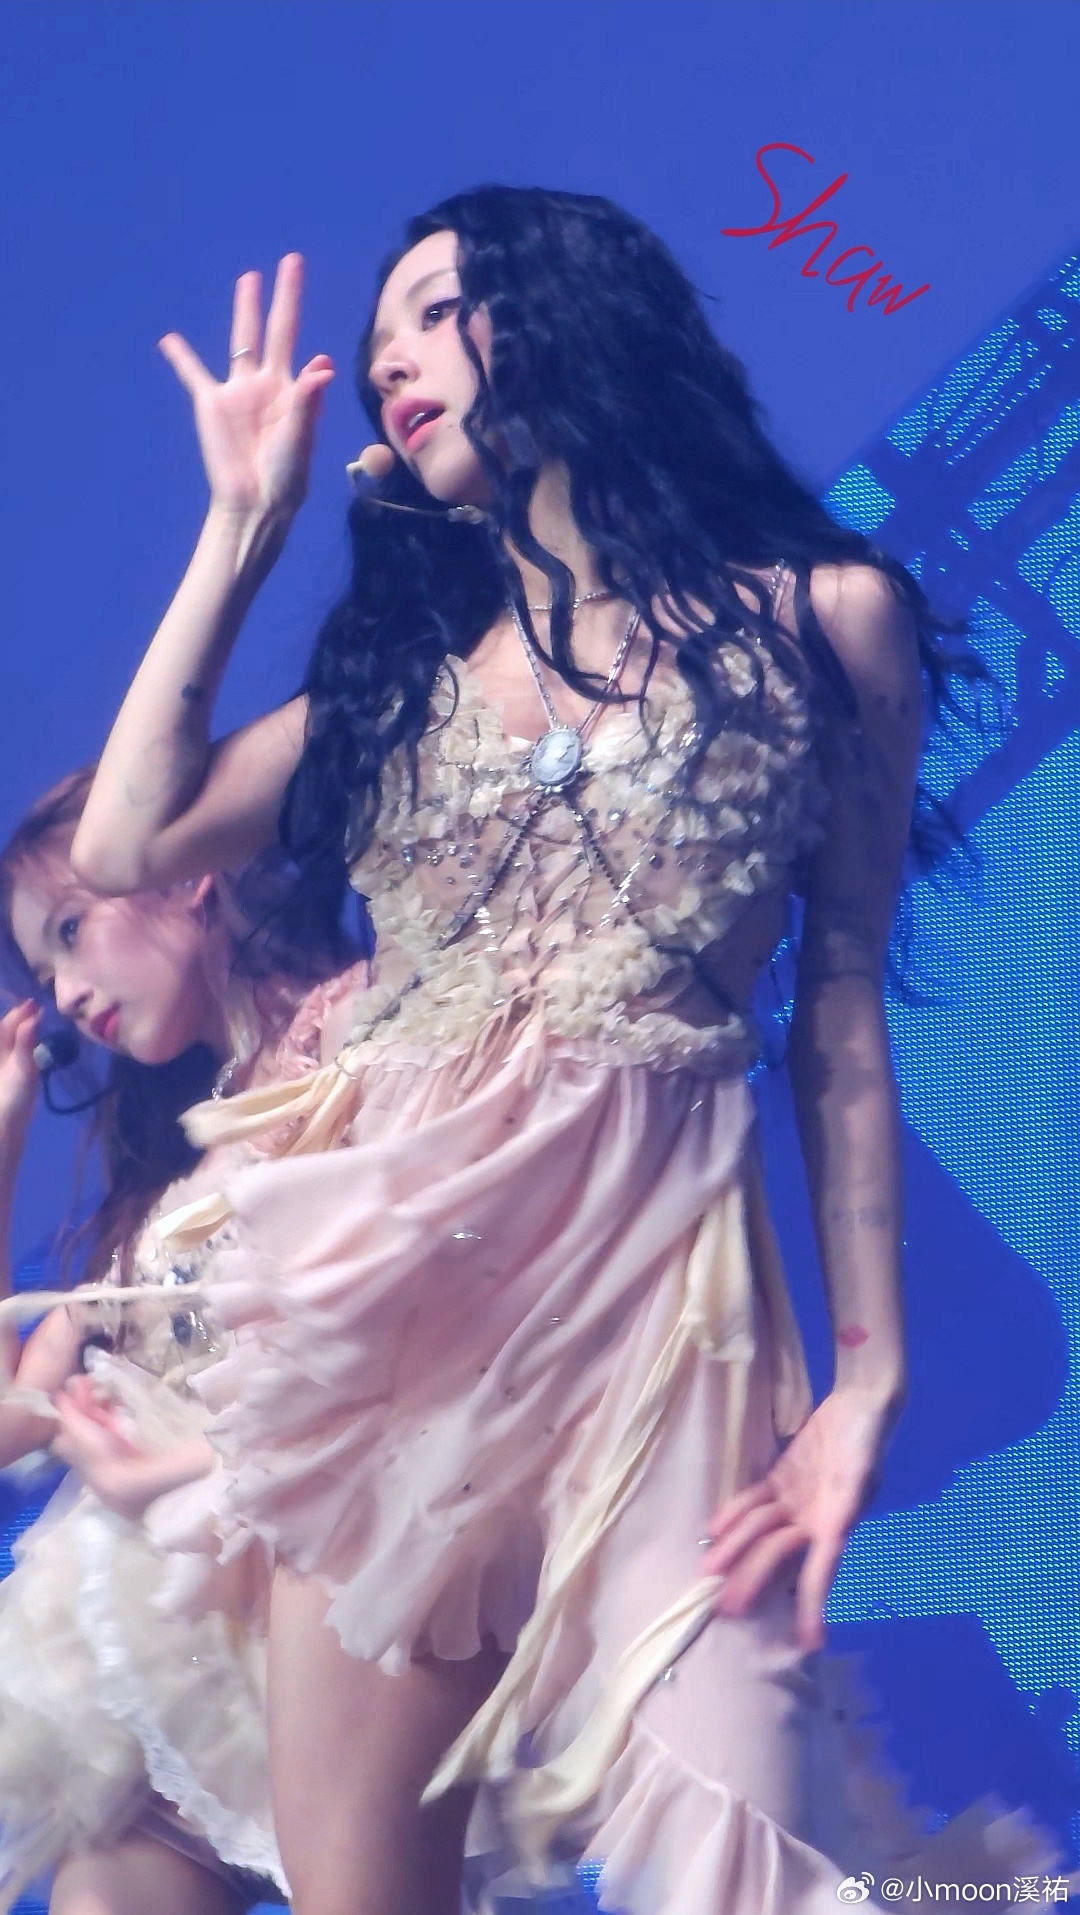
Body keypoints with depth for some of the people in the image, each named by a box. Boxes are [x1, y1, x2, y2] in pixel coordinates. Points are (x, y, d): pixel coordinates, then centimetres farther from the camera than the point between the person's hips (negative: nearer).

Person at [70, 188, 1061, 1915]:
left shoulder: (826, 619, 7)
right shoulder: (402, 661, 19)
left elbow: (842, 1014, 7)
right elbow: (128, 848, 6)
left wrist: (867, 1372, 0)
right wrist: (244, 525, 13)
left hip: (658, 1271, -3)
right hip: (395, 1272, 3)